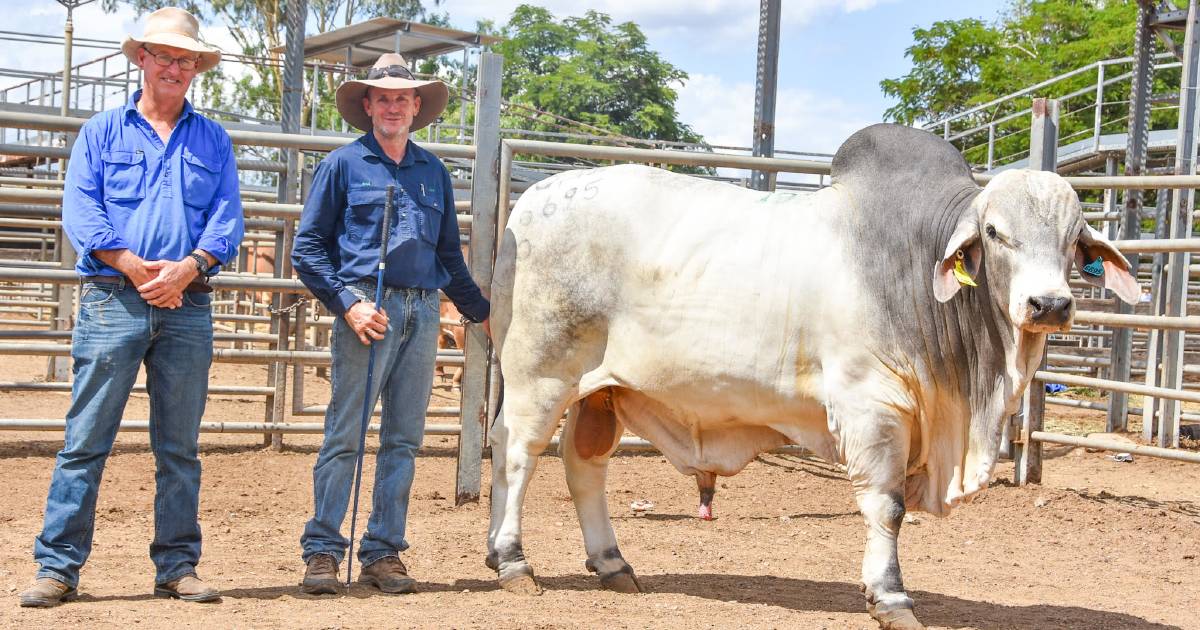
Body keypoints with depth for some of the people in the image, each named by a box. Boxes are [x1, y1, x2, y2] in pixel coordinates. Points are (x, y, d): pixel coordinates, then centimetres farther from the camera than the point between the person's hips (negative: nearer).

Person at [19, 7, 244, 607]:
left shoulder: (213, 140, 15)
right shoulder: (102, 131, 10)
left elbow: (227, 216, 4)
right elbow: (80, 210, -1)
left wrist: (188, 267, -14)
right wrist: (134, 267, -14)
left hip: (188, 309, 2)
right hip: (112, 302, -2)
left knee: (180, 445, 6)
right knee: (86, 439, -3)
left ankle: (177, 565, 13)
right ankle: (58, 566, 1)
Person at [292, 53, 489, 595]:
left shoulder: (433, 172, 18)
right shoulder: (343, 165, 5)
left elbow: (449, 253, 25)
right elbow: (307, 246, 2)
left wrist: (481, 311, 24)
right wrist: (347, 303, -9)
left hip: (423, 311, 4)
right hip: (366, 308, -4)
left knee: (404, 438, 6)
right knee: (345, 434, -6)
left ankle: (383, 553, 12)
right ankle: (322, 551, 1)